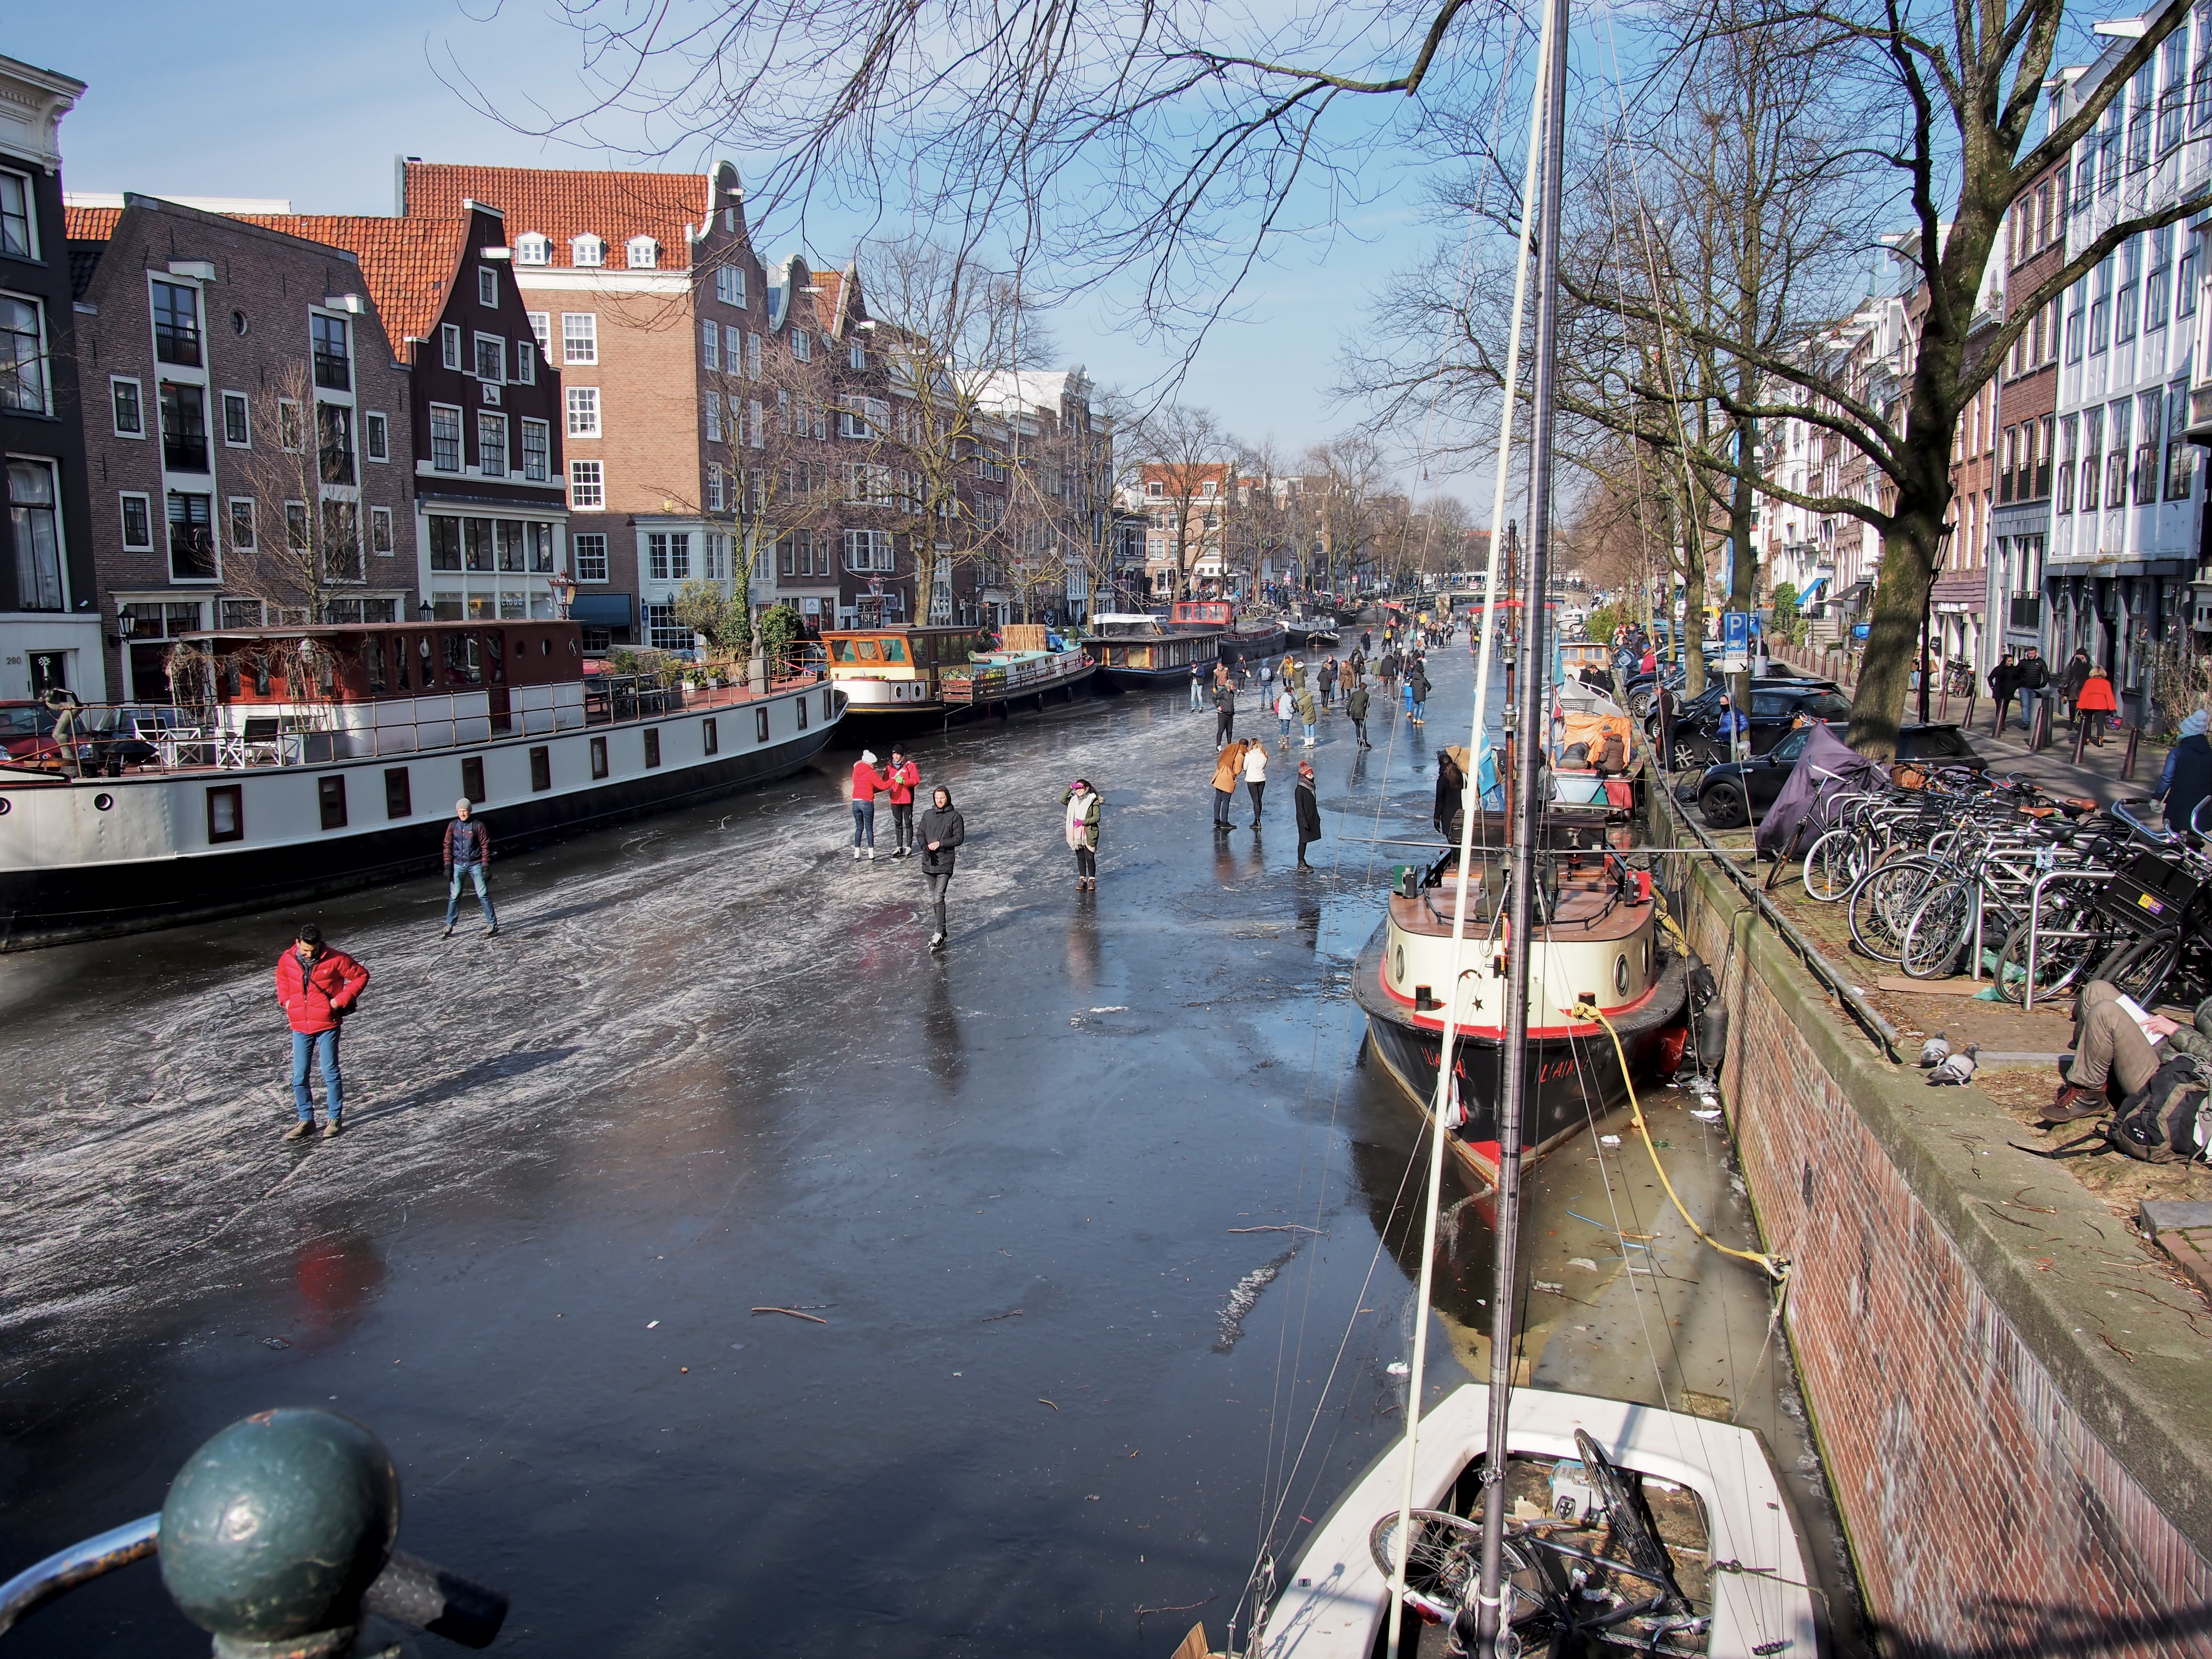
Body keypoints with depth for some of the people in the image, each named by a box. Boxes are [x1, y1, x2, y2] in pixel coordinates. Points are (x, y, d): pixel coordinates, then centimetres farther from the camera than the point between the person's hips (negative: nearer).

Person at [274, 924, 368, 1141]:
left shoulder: (335, 960, -12)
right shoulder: (287, 960, -1)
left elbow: (361, 976, -3)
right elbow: (282, 979, 22)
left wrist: (341, 1000, -10)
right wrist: (285, 1000, 7)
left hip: (327, 1025, -4)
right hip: (300, 1027, 4)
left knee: (330, 1073, 1)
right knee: (299, 1077, 6)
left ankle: (335, 1119, 13)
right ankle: (306, 1120, 18)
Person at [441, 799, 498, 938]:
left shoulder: (478, 825, -6)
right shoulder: (453, 826, 3)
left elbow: (485, 846, -4)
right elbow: (448, 846, 8)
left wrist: (485, 866, -8)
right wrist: (448, 865, 2)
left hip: (475, 864, -3)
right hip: (458, 865, 3)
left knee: (482, 894, -5)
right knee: (454, 896, 4)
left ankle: (492, 924, 1)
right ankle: (449, 926, 13)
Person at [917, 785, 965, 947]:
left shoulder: (955, 816, -3)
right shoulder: (928, 814, 10)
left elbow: (959, 838, -6)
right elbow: (919, 833, 12)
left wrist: (940, 844, -14)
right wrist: (925, 846, -8)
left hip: (945, 862, -6)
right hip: (929, 862, 6)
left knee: (938, 898, -15)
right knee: (933, 898, 13)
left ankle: (939, 933, -13)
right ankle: (941, 929, 25)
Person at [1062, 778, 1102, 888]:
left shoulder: (1093, 800, -6)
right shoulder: (1074, 800, 11)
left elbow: (1097, 817, -10)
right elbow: (1062, 800, -1)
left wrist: (1083, 822, -19)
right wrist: (1070, 788, -5)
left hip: (1088, 835, -5)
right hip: (1076, 835, 5)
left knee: (1090, 858, -3)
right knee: (1080, 858, 11)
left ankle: (1092, 880, 8)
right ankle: (1082, 880, 20)